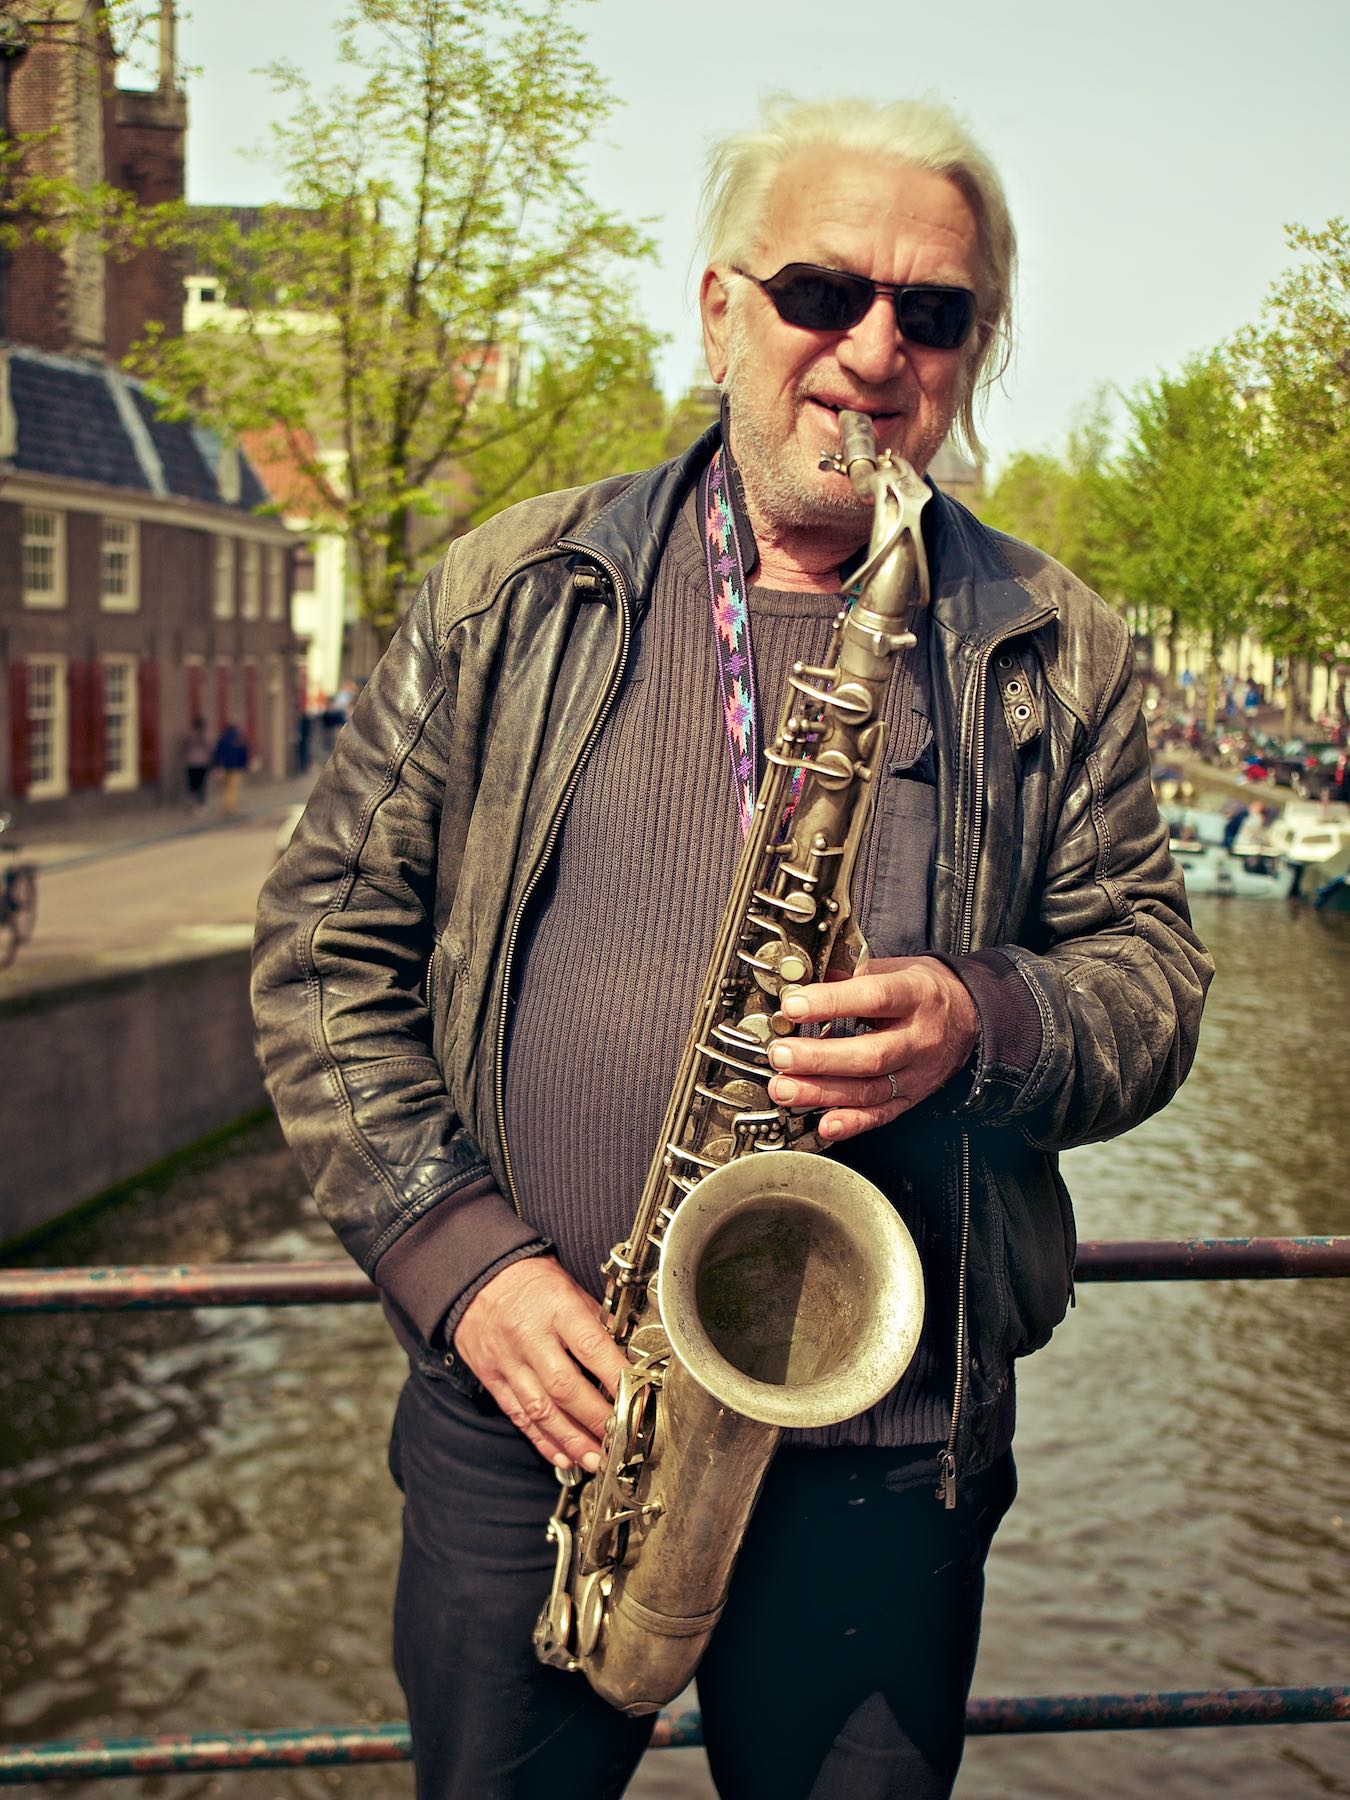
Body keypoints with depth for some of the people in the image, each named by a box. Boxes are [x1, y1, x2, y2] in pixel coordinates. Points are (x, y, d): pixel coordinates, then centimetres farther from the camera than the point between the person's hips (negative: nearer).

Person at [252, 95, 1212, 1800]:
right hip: (522, 1408, 1)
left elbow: (1150, 970, 5)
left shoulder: (1057, 652, 3)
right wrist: (457, 1250, -9)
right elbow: (329, 940, 1)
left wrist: (995, 1025, -18)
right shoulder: (504, 596, 1)